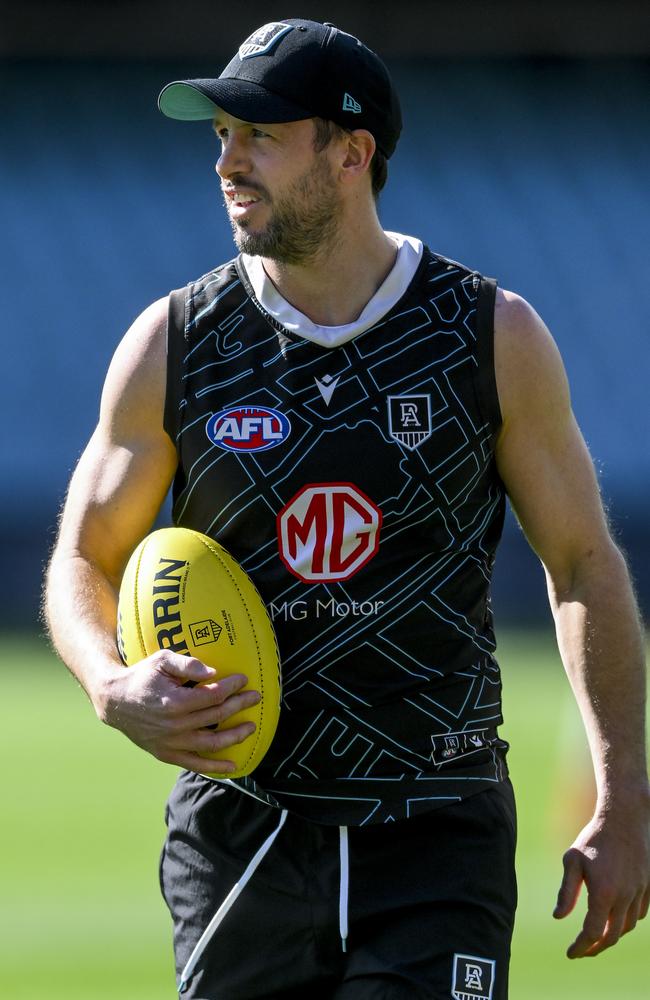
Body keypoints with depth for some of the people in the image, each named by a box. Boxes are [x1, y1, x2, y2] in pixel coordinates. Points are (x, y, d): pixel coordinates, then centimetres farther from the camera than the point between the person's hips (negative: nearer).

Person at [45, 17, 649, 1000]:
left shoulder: (495, 337, 0)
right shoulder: (170, 345, 2)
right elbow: (85, 559, 11)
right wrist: (114, 689, -12)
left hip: (438, 842, -1)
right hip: (240, 834, 1)